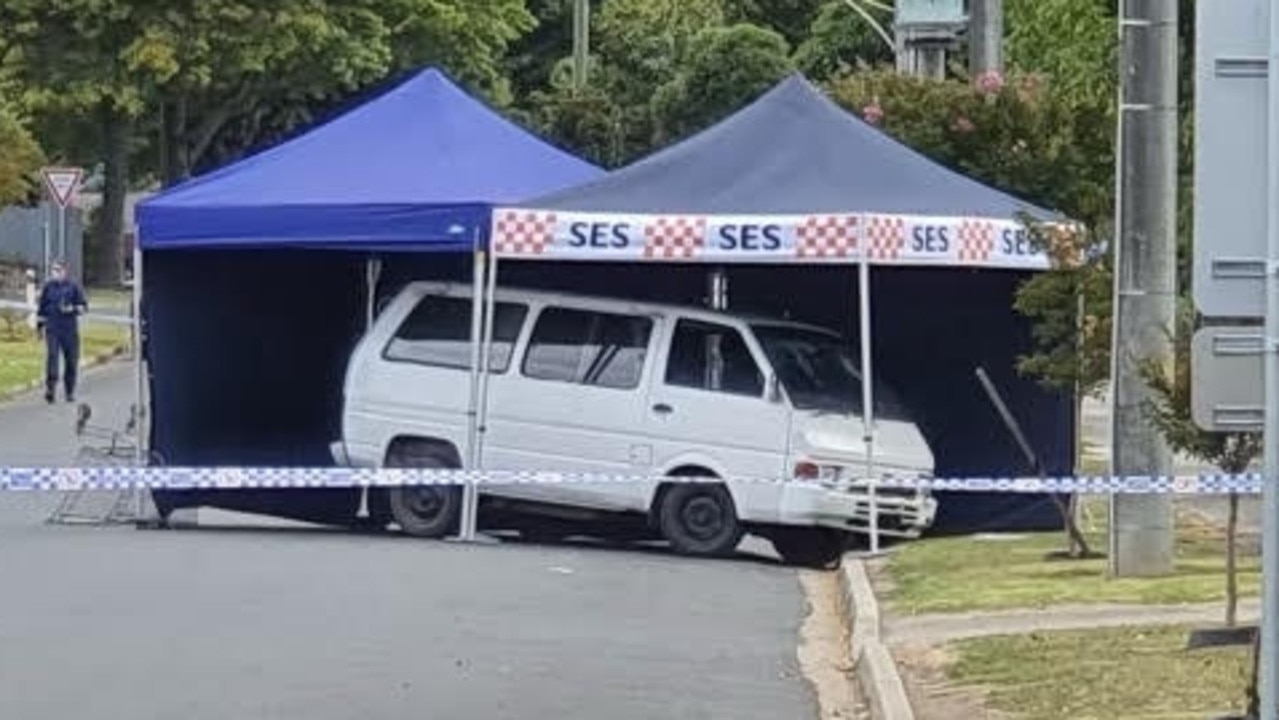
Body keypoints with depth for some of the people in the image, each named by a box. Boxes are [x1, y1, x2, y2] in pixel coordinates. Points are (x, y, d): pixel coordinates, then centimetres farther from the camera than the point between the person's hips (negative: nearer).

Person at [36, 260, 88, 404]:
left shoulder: (73, 286, 3)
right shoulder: (48, 287, 7)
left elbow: (83, 305, 4)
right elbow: (41, 307, 16)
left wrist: (73, 309, -15)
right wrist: (40, 325, 15)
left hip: (70, 329, 0)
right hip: (52, 328, 0)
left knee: (71, 360, 3)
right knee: (52, 355, -16)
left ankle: (70, 392, 13)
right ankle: (50, 387, -19)